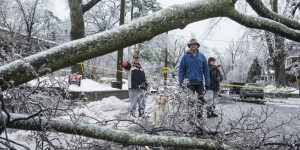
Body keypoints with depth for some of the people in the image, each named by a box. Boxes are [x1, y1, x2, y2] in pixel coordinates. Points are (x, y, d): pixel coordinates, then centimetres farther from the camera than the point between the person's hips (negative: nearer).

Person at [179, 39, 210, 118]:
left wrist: (207, 83, 2)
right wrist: (181, 82, -4)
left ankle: (200, 112, 19)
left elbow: (206, 70, 6)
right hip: (189, 83, -2)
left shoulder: (202, 56, 5)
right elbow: (181, 70, 2)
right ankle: (190, 114, 12)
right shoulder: (185, 56, 0)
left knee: (201, 99, 6)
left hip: (199, 83, 2)